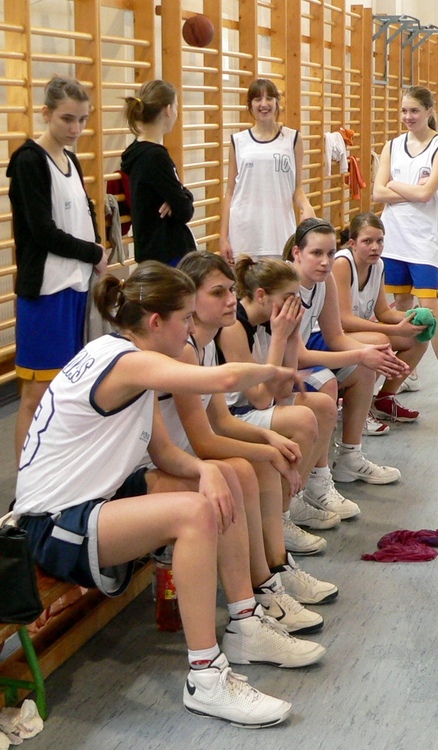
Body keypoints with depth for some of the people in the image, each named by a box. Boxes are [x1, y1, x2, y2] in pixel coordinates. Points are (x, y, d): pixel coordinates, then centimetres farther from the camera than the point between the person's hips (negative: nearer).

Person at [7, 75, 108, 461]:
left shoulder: (70, 160, 14)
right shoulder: (29, 160, -9)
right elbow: (43, 231, -15)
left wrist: (96, 254, -3)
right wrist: (95, 255, -6)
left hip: (77, 283, 8)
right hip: (45, 288, -8)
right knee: (37, 392, -5)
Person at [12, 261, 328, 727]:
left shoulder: (131, 364, 8)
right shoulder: (124, 362, -23)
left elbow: (164, 454, 7)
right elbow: (223, 378, -37)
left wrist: (205, 470, -15)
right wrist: (273, 372, -16)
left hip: (94, 498, 10)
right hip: (54, 528, -10)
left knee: (223, 478, 7)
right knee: (194, 512, -30)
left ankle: (245, 625, 13)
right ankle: (206, 679, -22)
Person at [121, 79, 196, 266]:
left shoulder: (140, 152, 9)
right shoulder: (155, 156, -19)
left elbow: (179, 193, 15)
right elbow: (184, 211, -18)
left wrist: (182, 196, -7)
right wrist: (185, 202, 4)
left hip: (153, 250, 10)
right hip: (166, 255, -10)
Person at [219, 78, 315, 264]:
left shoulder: (292, 139, 7)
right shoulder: (238, 141, 7)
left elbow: (297, 187, 8)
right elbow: (230, 191, 9)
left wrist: (306, 207, -14)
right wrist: (223, 237, 4)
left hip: (281, 233, 0)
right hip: (244, 236, 0)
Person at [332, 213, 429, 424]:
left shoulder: (377, 264, 0)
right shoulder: (342, 263, -24)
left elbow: (383, 312, 6)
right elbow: (344, 320, -28)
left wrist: (411, 318, -16)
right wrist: (396, 329, -30)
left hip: (360, 328, 9)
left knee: (418, 340, 0)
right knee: (379, 342, -33)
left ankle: (385, 399, 12)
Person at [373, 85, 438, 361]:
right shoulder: (393, 146, 8)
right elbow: (378, 193, -2)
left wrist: (394, 185, -3)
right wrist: (413, 190, -11)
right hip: (394, 237, 4)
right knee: (402, 301, 13)